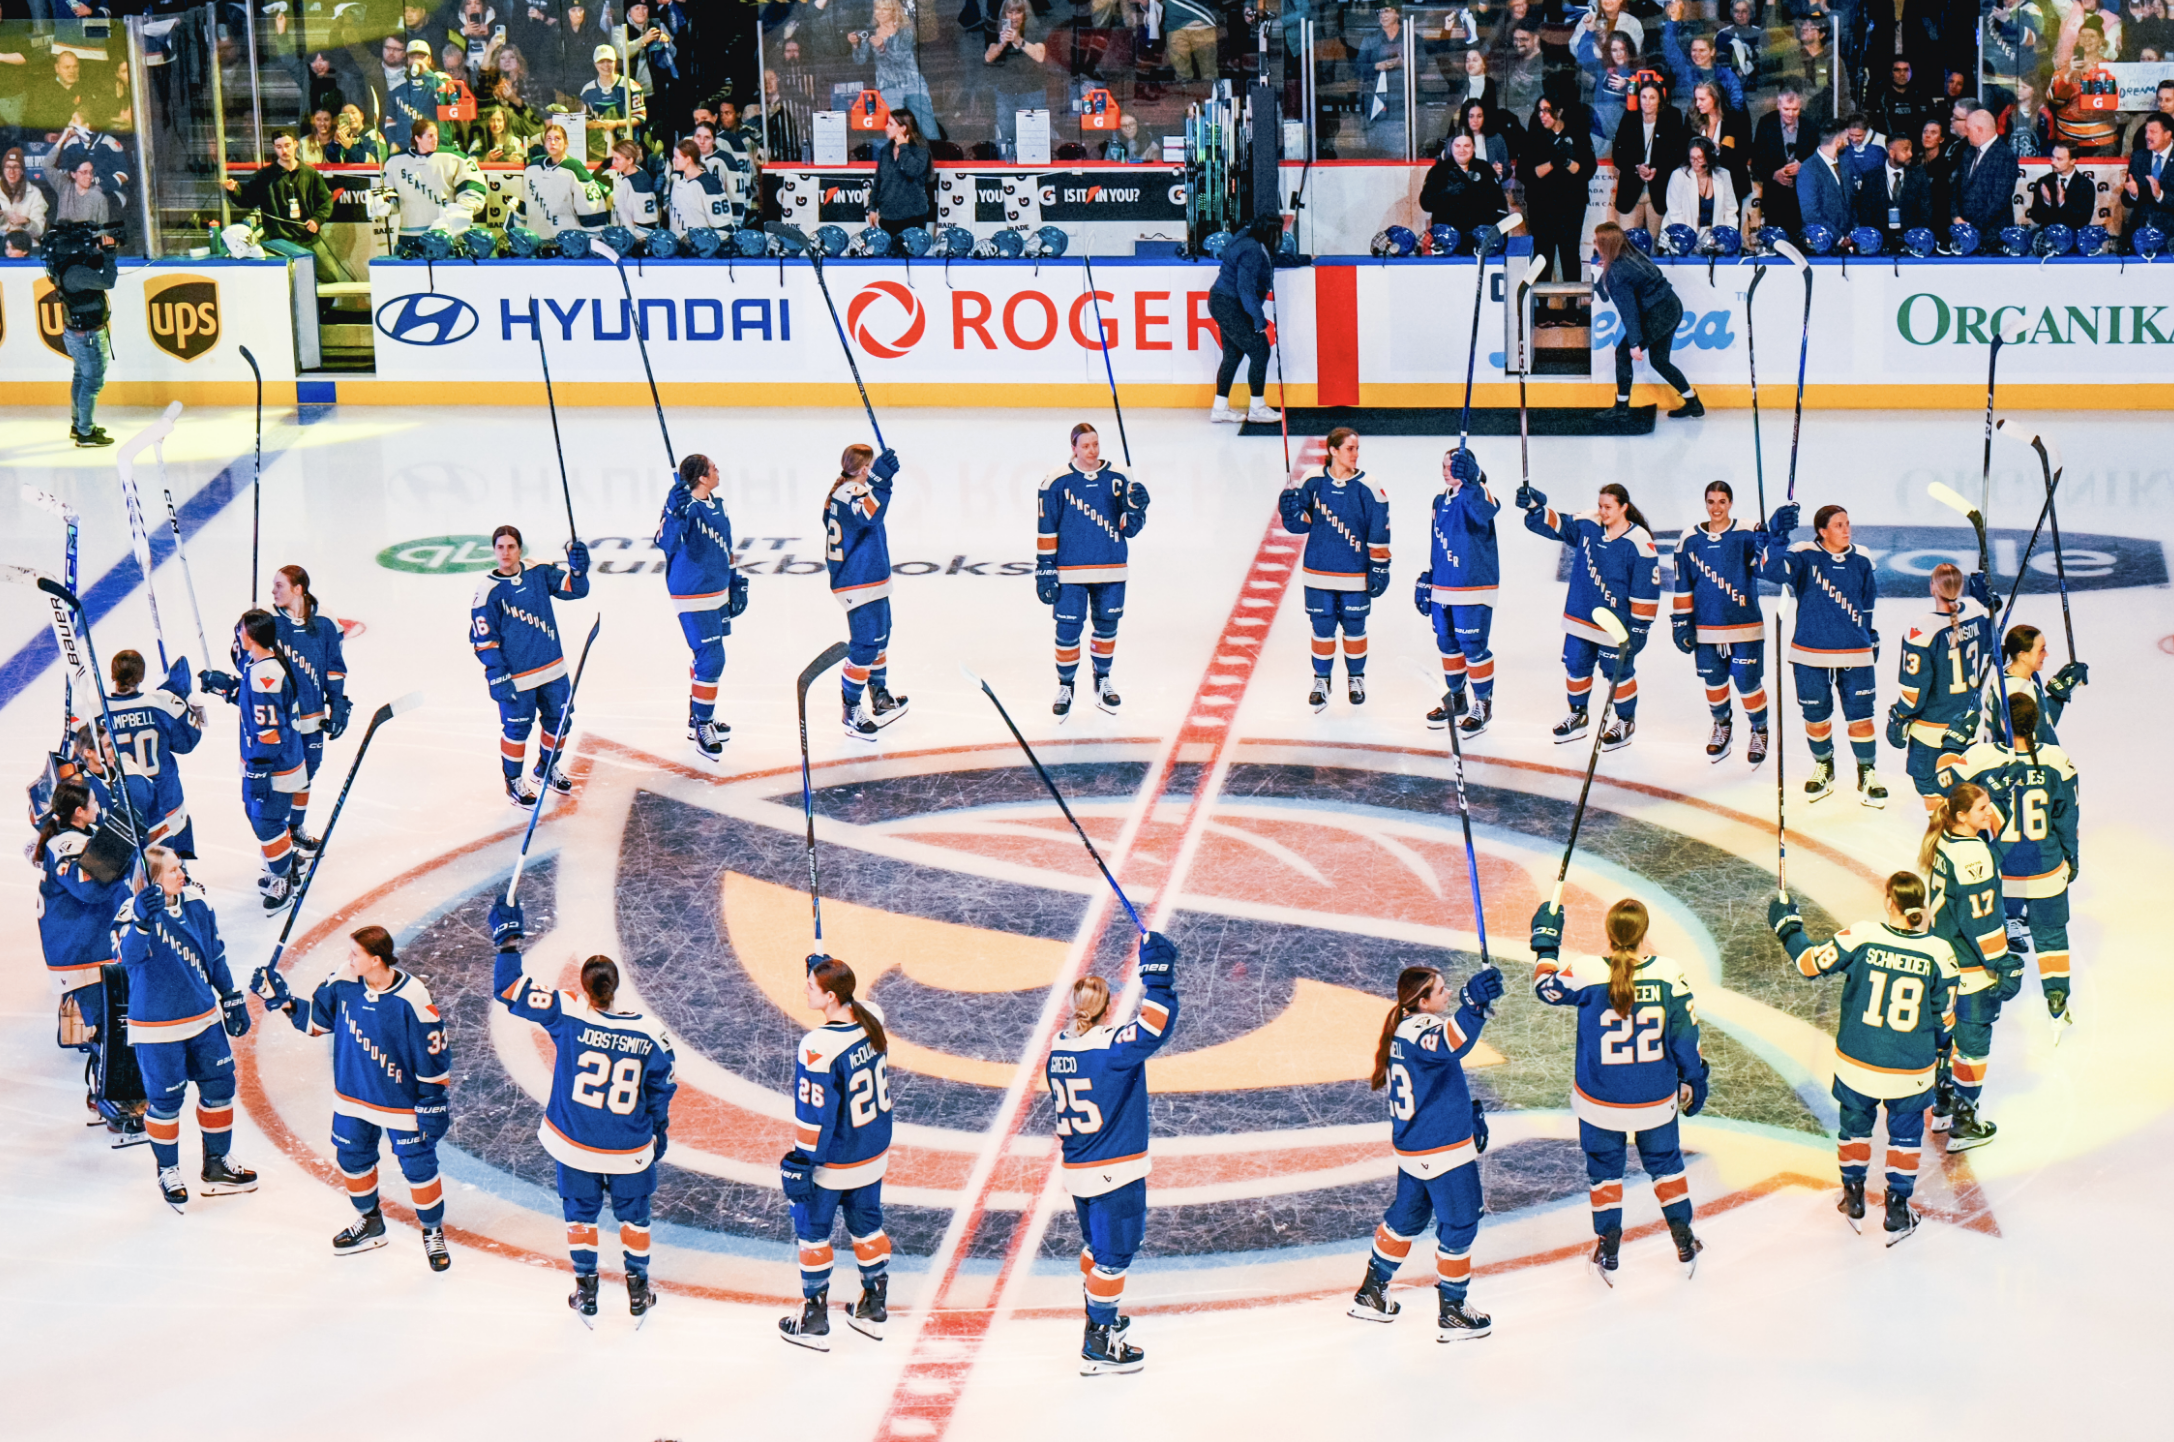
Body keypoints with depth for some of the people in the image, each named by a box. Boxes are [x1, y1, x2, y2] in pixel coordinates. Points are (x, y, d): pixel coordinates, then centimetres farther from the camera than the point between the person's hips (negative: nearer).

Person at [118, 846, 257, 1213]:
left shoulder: (196, 903, -2)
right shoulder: (137, 911, -20)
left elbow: (215, 955, 10)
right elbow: (129, 957, -39)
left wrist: (232, 999, 14)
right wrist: (143, 921, -56)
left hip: (203, 1016, 6)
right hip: (157, 1028, -6)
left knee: (219, 1086, 13)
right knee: (166, 1100, 6)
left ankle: (216, 1165, 31)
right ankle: (168, 1172, 27)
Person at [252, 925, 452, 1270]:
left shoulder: (412, 999, -26)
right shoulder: (343, 982, -12)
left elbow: (434, 1054, -18)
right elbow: (316, 1020, 4)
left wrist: (434, 1102, -15)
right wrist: (283, 1000, -10)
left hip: (401, 1101, -5)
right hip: (353, 1096, 6)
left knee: (418, 1165, 3)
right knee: (352, 1157, 19)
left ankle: (432, 1232, 25)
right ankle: (369, 1222, 42)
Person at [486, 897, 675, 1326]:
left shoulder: (567, 1015, -21)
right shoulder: (649, 1033, -16)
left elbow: (511, 989, -14)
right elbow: (661, 1090, -3)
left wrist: (509, 938, -5)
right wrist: (659, 1132, 14)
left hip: (575, 1146, 0)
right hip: (630, 1151, 0)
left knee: (581, 1211, 22)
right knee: (634, 1214, 22)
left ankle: (586, 1293, 28)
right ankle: (638, 1293, 31)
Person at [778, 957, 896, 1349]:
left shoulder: (818, 1048, -31)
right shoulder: (873, 1019, -12)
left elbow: (813, 1117, -25)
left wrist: (800, 1166, -15)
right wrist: (827, 969, 7)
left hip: (832, 1164, -7)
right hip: (874, 1154, 7)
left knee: (812, 1229, 14)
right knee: (867, 1226, 23)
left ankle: (814, 1323, 24)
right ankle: (874, 1310, 37)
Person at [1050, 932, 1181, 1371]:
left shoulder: (1058, 1050, 3)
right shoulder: (1113, 1046, -21)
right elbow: (1155, 1025, -33)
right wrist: (1157, 970, -27)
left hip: (1077, 1171, 8)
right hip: (1116, 1172, -8)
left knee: (1097, 1244, 26)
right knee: (1113, 1254, 1)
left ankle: (1100, 1317, 43)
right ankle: (1099, 1346, 4)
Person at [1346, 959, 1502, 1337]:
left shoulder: (1403, 1030, 6)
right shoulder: (1420, 1031, -24)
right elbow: (1451, 1044, -49)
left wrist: (1468, 1111, 23)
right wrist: (1472, 1004, -63)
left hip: (1412, 1149, 10)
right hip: (1444, 1152, -10)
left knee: (1406, 1218, 24)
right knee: (1460, 1224, 4)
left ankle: (1371, 1294, 34)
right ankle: (1451, 1314, 13)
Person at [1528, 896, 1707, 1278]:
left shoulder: (1586, 974, -20)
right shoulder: (1669, 974, -17)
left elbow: (1546, 986, 1)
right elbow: (1685, 1036, -9)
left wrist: (1545, 941, 14)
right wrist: (1693, 1082, 6)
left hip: (1599, 1101, -1)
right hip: (1656, 1101, 1)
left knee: (1604, 1168, 21)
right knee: (1665, 1162, 25)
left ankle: (1608, 1253, 30)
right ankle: (1684, 1245, 35)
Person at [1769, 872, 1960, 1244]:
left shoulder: (1861, 937, -18)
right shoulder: (1939, 952, -15)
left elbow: (1811, 963, -5)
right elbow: (1943, 1015, -4)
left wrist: (1787, 926, 11)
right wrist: (1936, 1049, 16)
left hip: (1857, 1062, 1)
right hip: (1911, 1070, 0)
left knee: (1855, 1122, 24)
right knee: (1905, 1132, 21)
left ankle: (1853, 1198, 39)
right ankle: (1898, 1209, 27)